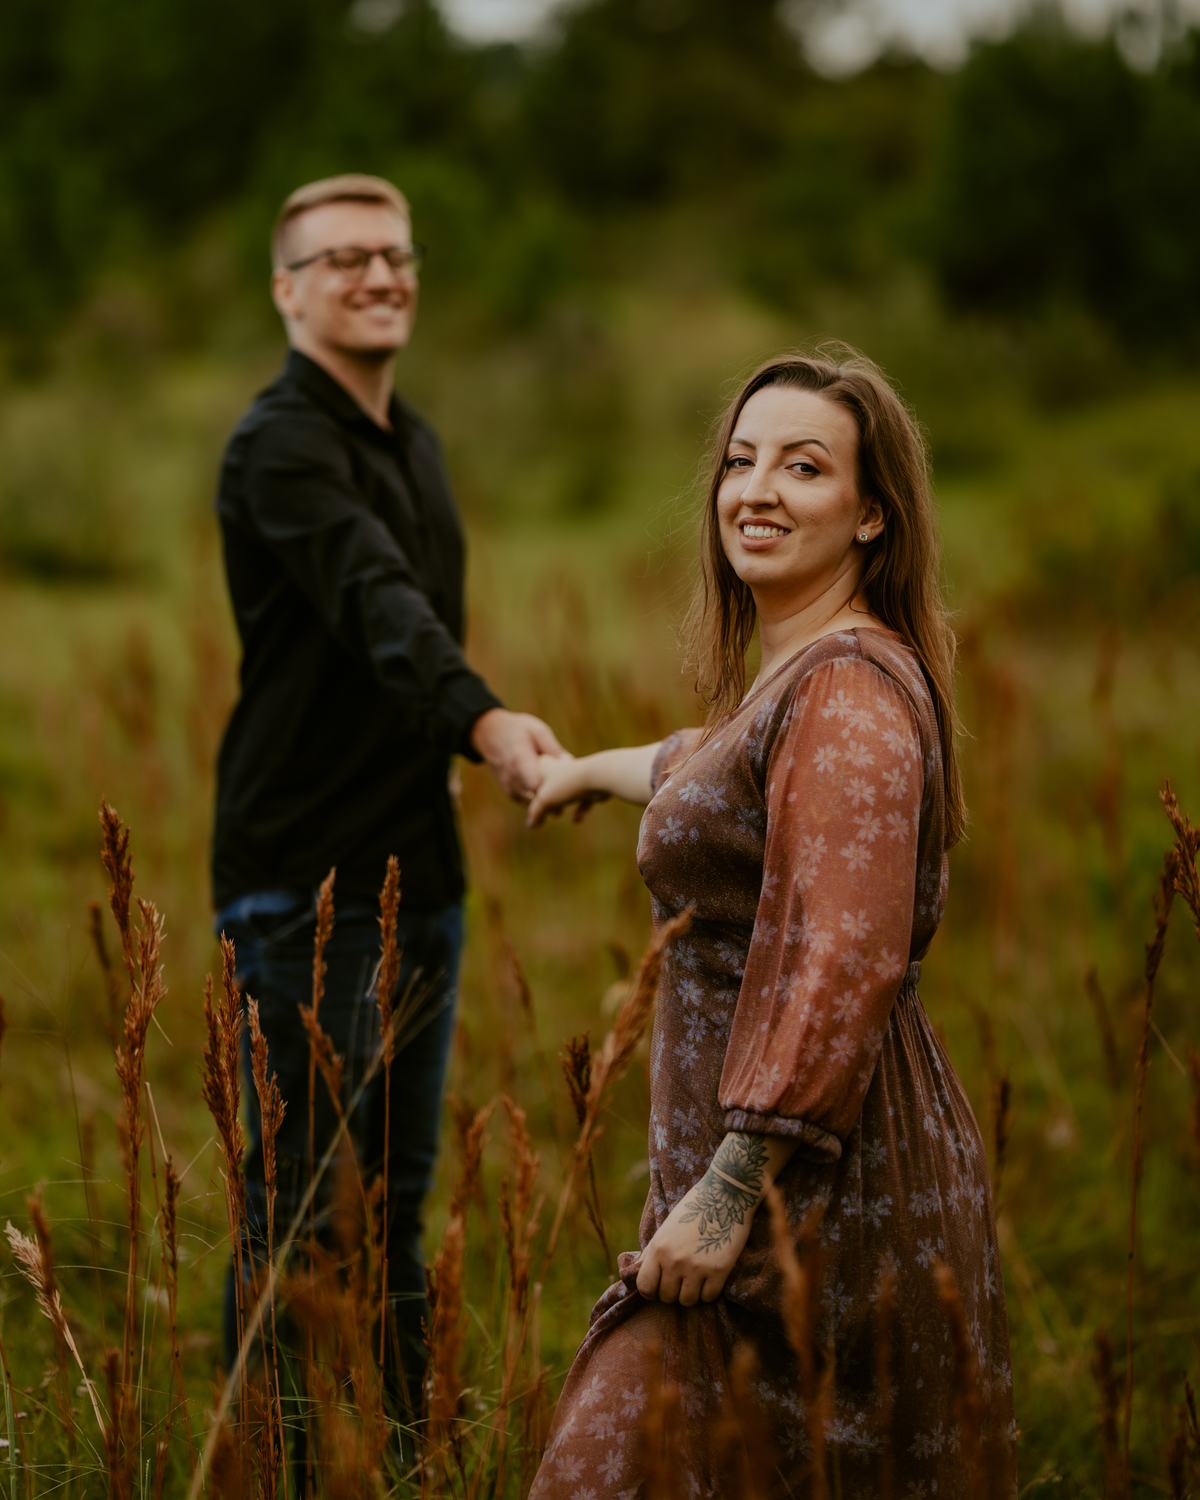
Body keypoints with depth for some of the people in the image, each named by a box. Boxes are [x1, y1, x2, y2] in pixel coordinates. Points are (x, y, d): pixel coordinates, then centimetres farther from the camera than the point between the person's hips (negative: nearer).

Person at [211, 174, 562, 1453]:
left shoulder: (413, 442, 15)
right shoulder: (281, 445, -14)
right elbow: (375, 601, -32)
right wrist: (483, 720, -47)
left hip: (417, 867, 8)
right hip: (305, 876, -8)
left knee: (400, 1189, 13)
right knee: (303, 1198, -3)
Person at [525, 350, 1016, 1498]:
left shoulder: (849, 690, -17)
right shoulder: (791, 676, 14)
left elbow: (841, 966, -25)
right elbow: (721, 776, 39)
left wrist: (728, 1190, -25)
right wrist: (602, 769, 56)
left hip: (817, 1179, -10)